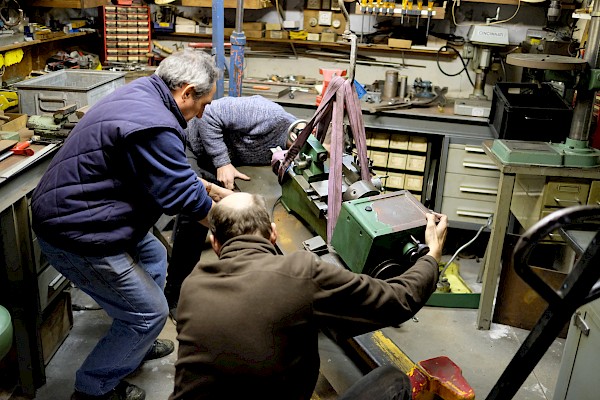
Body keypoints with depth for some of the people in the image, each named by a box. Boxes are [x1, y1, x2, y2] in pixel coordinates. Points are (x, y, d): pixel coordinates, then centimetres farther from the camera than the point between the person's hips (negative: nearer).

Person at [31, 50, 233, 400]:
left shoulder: (142, 94, 5)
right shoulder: (153, 127, -28)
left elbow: (173, 172, 17)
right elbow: (183, 198, -21)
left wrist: (213, 190, 20)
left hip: (72, 212, 11)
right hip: (76, 235, -11)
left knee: (154, 257, 25)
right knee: (149, 314, 1)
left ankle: (137, 345, 40)